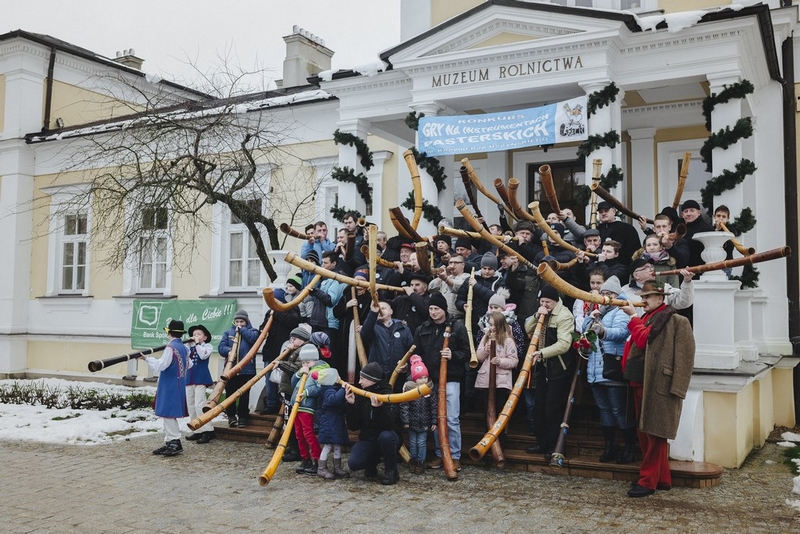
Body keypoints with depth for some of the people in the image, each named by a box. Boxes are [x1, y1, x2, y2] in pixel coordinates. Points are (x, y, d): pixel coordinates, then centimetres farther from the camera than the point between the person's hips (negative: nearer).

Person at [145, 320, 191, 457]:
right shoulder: (184, 348, 9)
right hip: (179, 385, 9)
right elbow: (189, 365, 19)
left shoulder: (171, 347, -17)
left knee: (168, 413, -5)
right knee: (168, 414, 14)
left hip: (169, 386, -9)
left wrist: (148, 358, -7)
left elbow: (160, 366, -19)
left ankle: (175, 443, -4)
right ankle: (169, 442, 17)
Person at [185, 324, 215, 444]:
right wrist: (191, 344, -1)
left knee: (199, 404, -15)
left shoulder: (208, 346, 2)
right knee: (190, 405, 7)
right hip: (189, 378, 7)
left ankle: (208, 431, -11)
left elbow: (203, 355, -17)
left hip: (201, 379, -7)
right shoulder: (190, 347, 17)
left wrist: (197, 343, -9)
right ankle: (198, 431, 14)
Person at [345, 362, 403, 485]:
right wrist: (350, 405, -17)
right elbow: (353, 426, -3)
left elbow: (388, 424, -28)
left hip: (388, 439, -3)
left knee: (385, 436, -38)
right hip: (367, 439, 3)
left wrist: (378, 408, -45)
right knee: (353, 463, -23)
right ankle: (372, 461, 14)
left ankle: (391, 471, -12)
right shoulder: (360, 395, -2)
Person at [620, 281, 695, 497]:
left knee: (654, 433, -3)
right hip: (640, 383, 9)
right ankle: (662, 478, 21)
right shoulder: (646, 318, 19)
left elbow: (643, 339, -17)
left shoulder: (674, 320, -9)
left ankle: (648, 481, 2)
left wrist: (633, 316, -9)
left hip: (658, 384, -9)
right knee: (645, 433, 12)